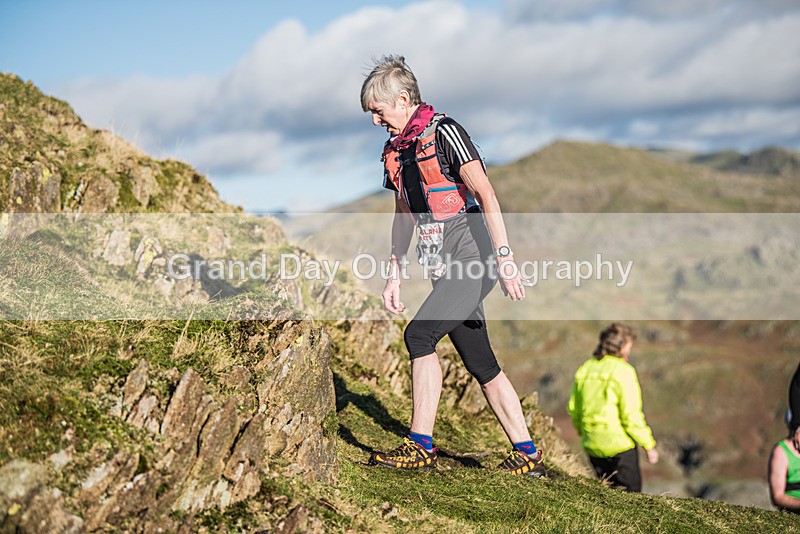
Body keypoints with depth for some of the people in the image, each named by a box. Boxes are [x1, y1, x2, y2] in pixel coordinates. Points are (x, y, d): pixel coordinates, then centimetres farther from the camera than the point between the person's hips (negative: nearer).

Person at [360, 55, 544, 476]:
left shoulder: (443, 132, -9)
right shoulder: (396, 149, 15)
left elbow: (485, 194, -17)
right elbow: (404, 216, 22)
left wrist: (503, 256, -24)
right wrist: (394, 275, 17)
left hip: (474, 259, -8)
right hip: (446, 268, 8)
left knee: (419, 334, -19)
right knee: (481, 365, 7)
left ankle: (421, 446, -13)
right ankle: (527, 456, 13)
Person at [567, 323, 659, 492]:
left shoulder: (586, 368, 6)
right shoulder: (623, 372, -13)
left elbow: (573, 407, 12)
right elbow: (632, 415, -16)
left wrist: (581, 429, 30)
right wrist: (649, 445, -9)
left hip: (592, 444, 6)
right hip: (619, 443, -6)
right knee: (630, 492, 4)